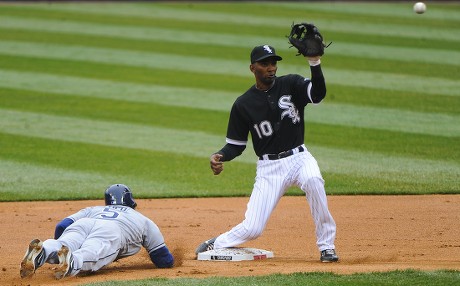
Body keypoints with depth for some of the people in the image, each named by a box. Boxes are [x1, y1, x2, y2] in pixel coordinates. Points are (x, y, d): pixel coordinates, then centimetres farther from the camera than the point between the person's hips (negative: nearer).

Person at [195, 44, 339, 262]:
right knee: (252, 229, -7)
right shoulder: (243, 104, 0)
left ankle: (326, 246, -22)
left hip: (298, 157, 0)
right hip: (268, 168, 0)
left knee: (313, 180, -36)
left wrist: (314, 63, -36)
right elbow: (236, 145, 6)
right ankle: (215, 245, 26)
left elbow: (317, 94, -21)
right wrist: (219, 157, -15)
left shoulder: (291, 85, -1)